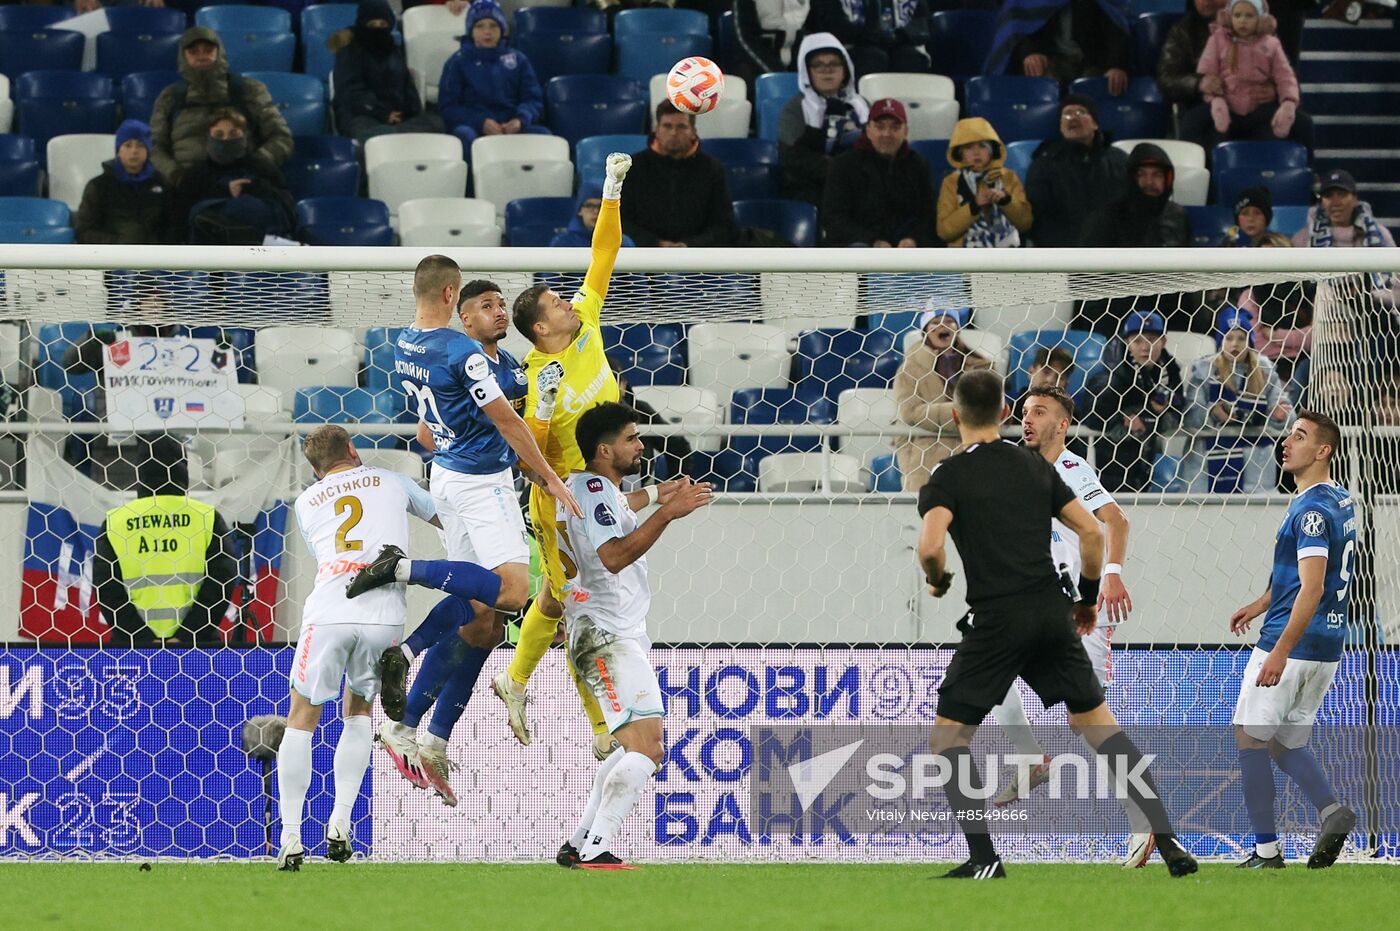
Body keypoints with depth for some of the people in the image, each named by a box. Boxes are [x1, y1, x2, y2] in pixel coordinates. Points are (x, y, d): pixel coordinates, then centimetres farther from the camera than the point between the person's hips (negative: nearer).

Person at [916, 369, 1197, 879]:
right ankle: (1168, 841, 5)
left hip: (995, 620, -4)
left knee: (948, 735, 8)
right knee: (1097, 721, 14)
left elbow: (931, 545, -18)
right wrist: (1089, 596, 21)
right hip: (1052, 615, 4)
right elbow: (1092, 532, 8)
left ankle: (983, 857, -5)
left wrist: (938, 582, 3)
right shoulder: (1035, 465, 12)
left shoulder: (947, 478, -2)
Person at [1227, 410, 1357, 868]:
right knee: (1286, 741, 17)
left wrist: (1281, 652, -28)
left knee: (1250, 737, 2)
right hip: (1327, 646, 9)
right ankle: (1331, 810, -5)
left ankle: (1266, 849, 2)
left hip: (1291, 641, -9)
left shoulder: (1312, 510, -19)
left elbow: (1312, 589, -25)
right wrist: (1260, 605, 31)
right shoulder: (1341, 500, 12)